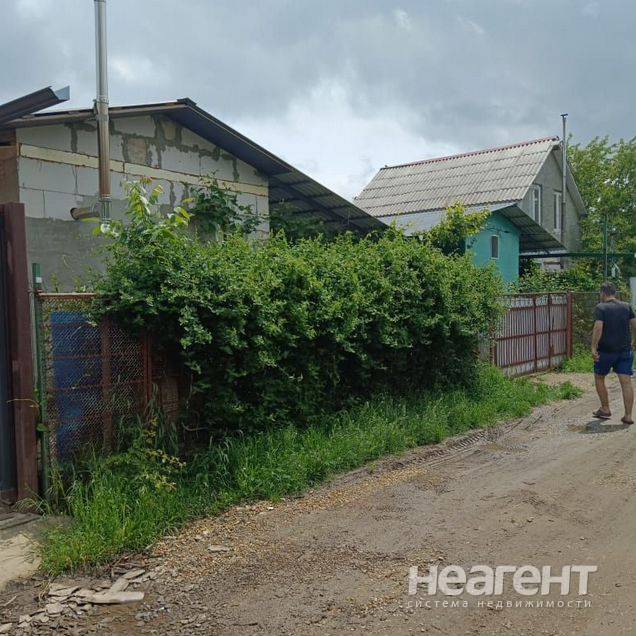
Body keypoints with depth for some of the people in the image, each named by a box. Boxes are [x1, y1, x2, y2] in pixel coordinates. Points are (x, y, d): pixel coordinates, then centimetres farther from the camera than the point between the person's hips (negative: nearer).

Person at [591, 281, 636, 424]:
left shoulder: (601, 308, -8)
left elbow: (598, 328, -19)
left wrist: (594, 347, -19)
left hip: (606, 351, -4)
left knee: (599, 378, 16)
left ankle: (605, 409, 20)